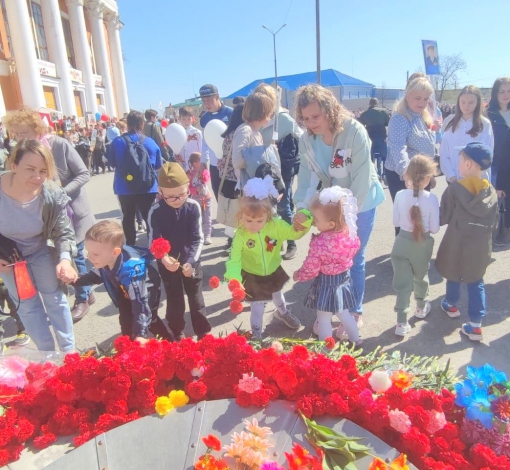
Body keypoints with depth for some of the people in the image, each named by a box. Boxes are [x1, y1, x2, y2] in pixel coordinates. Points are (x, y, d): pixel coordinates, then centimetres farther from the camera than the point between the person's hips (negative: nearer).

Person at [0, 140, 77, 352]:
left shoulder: (53, 195, -30)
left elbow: (64, 232, -21)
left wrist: (65, 258, -39)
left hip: (39, 249, 1)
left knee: (54, 296, 10)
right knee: (27, 304, 10)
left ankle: (68, 350, 27)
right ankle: (48, 354, 26)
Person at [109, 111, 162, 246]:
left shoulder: (117, 142, -7)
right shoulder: (150, 142, -7)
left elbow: (112, 163, 7)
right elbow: (158, 165, 4)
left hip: (124, 188, 1)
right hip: (147, 187, -1)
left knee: (128, 217, 14)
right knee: (149, 217, 10)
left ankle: (130, 246, 21)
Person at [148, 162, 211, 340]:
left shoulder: (194, 207, -14)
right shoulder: (156, 211, -16)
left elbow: (198, 239, -12)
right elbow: (154, 242, -14)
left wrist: (191, 261, -23)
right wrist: (163, 258, -33)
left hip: (191, 262, 0)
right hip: (168, 264, 0)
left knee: (196, 299, 13)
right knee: (174, 300, 16)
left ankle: (203, 333, 31)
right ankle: (177, 334, 37)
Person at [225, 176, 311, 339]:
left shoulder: (276, 226, -24)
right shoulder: (240, 235, -30)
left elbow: (294, 233, -12)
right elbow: (234, 258, -33)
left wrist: (303, 222, -32)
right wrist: (234, 277, -50)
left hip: (273, 272, 4)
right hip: (252, 276, -3)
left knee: (277, 295, 33)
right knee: (257, 309, 11)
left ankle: (283, 312, 67)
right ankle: (256, 334, 39)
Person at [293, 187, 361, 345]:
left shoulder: (319, 243, -31)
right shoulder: (349, 232, -15)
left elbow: (311, 269, -18)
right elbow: (354, 249, 5)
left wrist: (298, 275, 2)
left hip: (326, 283, -7)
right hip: (344, 278, 7)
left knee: (324, 320, 13)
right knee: (344, 314, 27)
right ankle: (356, 341, 42)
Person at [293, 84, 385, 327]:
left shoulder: (355, 131, -25)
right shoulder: (306, 140, -12)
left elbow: (362, 178, -24)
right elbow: (307, 176, -10)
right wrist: (301, 207, -25)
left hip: (361, 203, -4)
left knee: (354, 258, 5)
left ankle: (355, 310, 27)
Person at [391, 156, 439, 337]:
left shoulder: (400, 195, -12)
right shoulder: (431, 198, -17)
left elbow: (395, 222, -1)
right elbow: (435, 228, -9)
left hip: (402, 242, 1)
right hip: (422, 243, 0)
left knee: (402, 282, 6)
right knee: (421, 277, 24)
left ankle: (402, 323, 7)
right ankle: (421, 307, 48)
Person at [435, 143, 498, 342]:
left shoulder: (455, 188, -17)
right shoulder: (491, 192, -3)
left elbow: (443, 217, -9)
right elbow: (493, 223, 6)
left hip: (457, 244, -3)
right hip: (481, 246, 3)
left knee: (453, 276, 21)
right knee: (476, 283, 14)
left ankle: (451, 305, 46)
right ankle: (475, 325, 14)